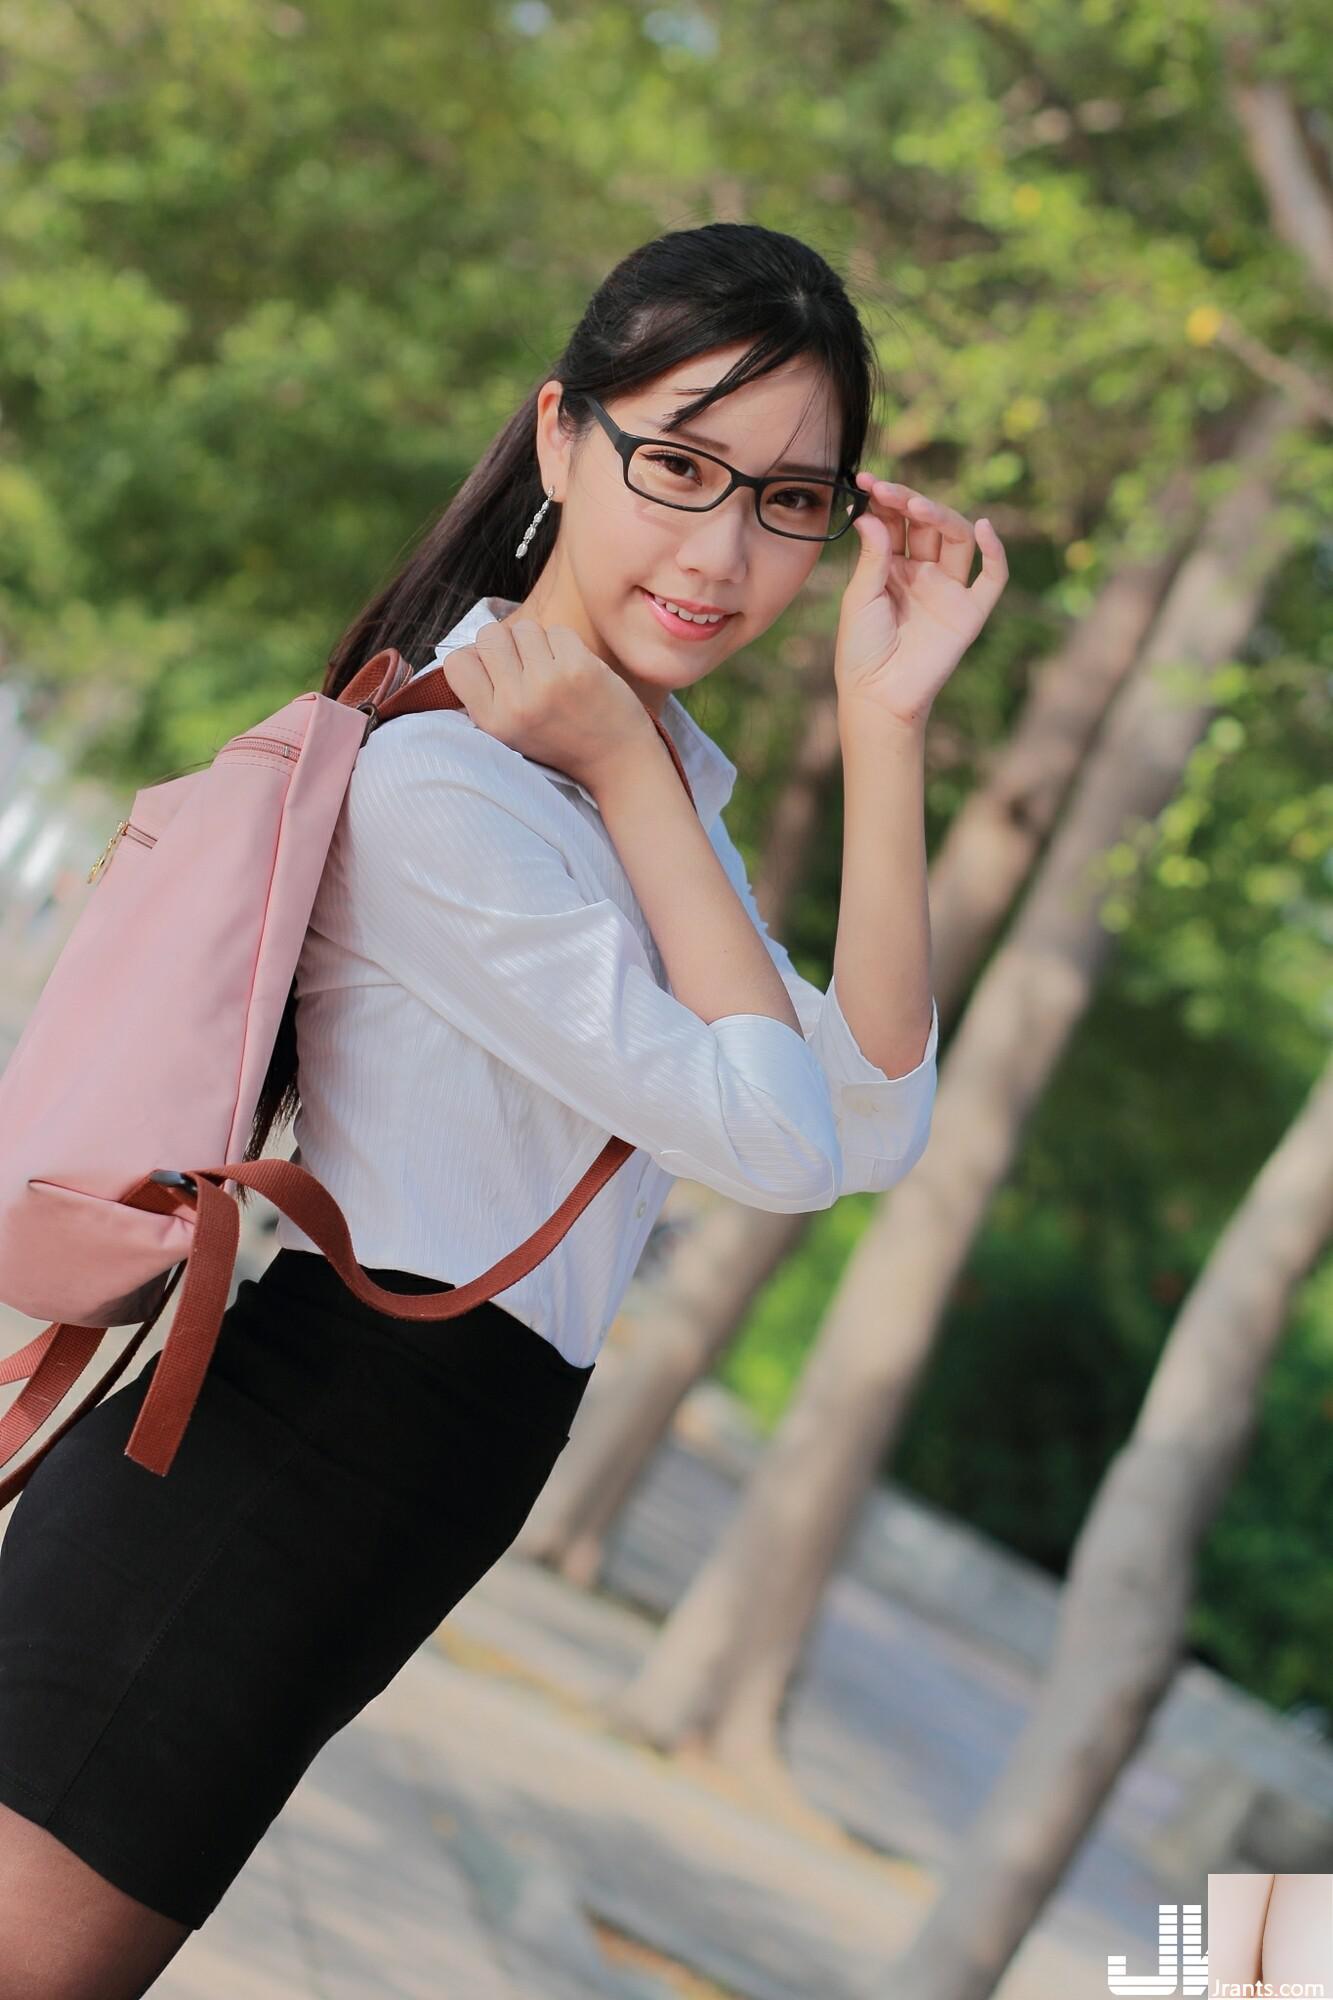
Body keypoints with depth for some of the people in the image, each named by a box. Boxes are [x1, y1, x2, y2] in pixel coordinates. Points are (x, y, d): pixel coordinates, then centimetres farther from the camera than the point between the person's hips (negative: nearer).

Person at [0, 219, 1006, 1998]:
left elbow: (873, 1130, 2)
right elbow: (776, 1141, -14)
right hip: (263, 1497, -9)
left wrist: (884, 723, -2)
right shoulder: (437, 779, -16)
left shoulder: (643, 770, 14)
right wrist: (630, 773, -9)